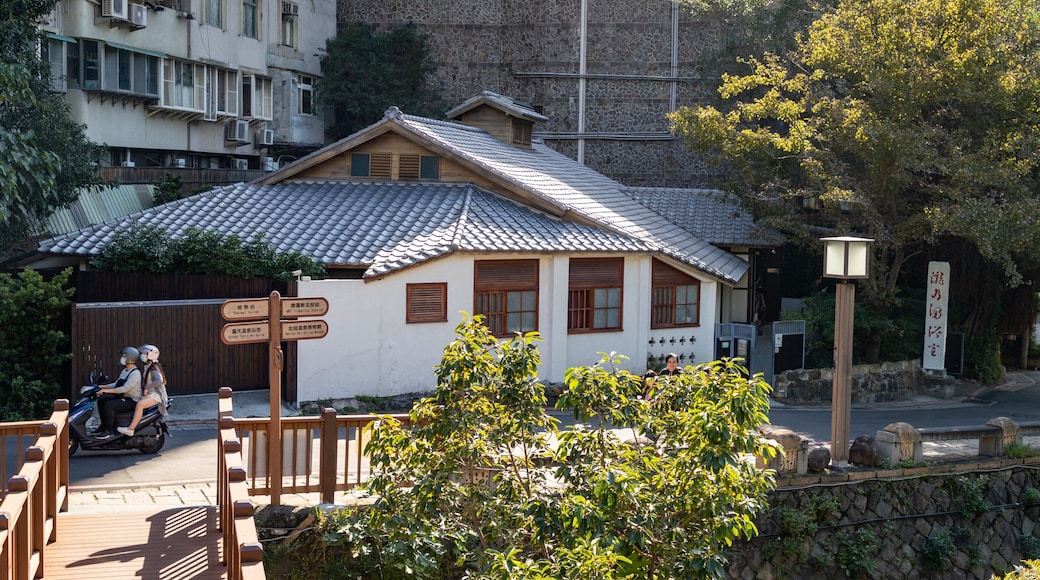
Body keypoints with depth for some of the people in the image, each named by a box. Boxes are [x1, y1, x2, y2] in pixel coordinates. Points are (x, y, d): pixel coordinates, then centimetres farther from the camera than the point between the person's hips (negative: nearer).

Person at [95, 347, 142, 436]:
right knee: (101, 400, 5)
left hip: (132, 401, -10)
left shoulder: (135, 373, -20)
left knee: (109, 405, -27)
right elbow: (116, 384, 18)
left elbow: (124, 389, -28)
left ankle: (109, 430, -15)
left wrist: (107, 390, -29)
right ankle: (103, 426, 11)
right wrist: (102, 387, 6)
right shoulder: (125, 371, 13)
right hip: (123, 396, 10)